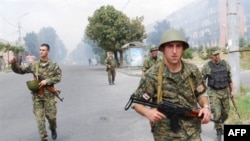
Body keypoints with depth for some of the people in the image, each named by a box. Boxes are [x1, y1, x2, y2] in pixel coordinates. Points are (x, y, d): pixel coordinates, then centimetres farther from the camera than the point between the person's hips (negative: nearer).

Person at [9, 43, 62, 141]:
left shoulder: (53, 65, -1)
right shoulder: (33, 65, 4)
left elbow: (58, 77, -3)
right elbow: (20, 71, 10)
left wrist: (47, 81, -15)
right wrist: (14, 63, -9)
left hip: (49, 95, -1)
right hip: (37, 95, 2)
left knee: (51, 116, 1)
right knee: (39, 118, -3)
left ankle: (53, 129, 34)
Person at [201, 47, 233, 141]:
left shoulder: (225, 64, -2)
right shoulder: (206, 66, -12)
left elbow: (229, 78, 7)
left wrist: (231, 91, 9)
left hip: (224, 92, 4)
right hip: (214, 93, -3)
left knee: (225, 113, 13)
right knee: (217, 113, -12)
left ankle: (219, 125, 43)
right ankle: (219, 133, 3)